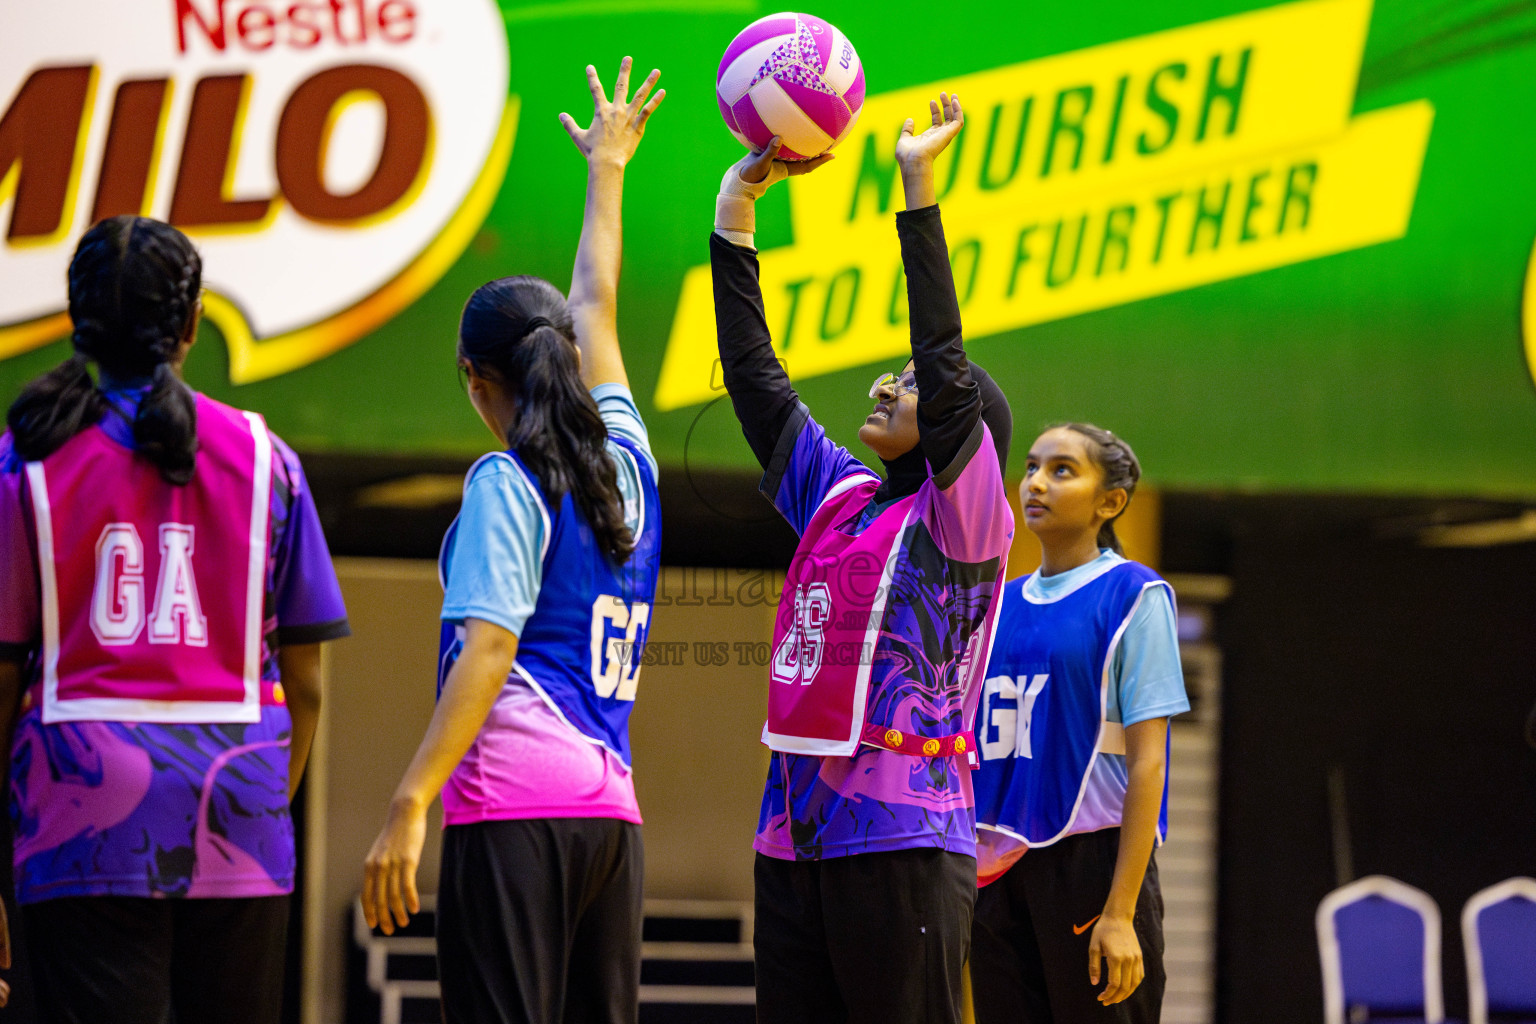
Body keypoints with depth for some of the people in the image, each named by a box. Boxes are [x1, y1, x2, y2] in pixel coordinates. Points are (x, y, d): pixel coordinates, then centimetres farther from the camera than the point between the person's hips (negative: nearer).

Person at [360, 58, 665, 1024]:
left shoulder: (508, 483, -1)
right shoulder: (626, 464, 16)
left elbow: (486, 651, -12)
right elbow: (595, 304, 32)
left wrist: (409, 804, -16)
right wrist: (607, 169, 47)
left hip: (513, 806, -7)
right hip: (613, 807, 7)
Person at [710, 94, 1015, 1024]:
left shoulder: (962, 518, -2)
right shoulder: (836, 497, 16)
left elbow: (946, 363, -13)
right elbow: (752, 371, 18)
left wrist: (919, 183, -13)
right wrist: (738, 198, 14)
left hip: (903, 846, -7)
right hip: (795, 842, 7)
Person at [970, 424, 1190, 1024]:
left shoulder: (1133, 596, -3)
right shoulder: (1000, 606, 14)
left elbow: (1146, 762, -8)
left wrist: (1119, 912, -15)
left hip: (1094, 859, -5)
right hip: (1000, 868, 5)